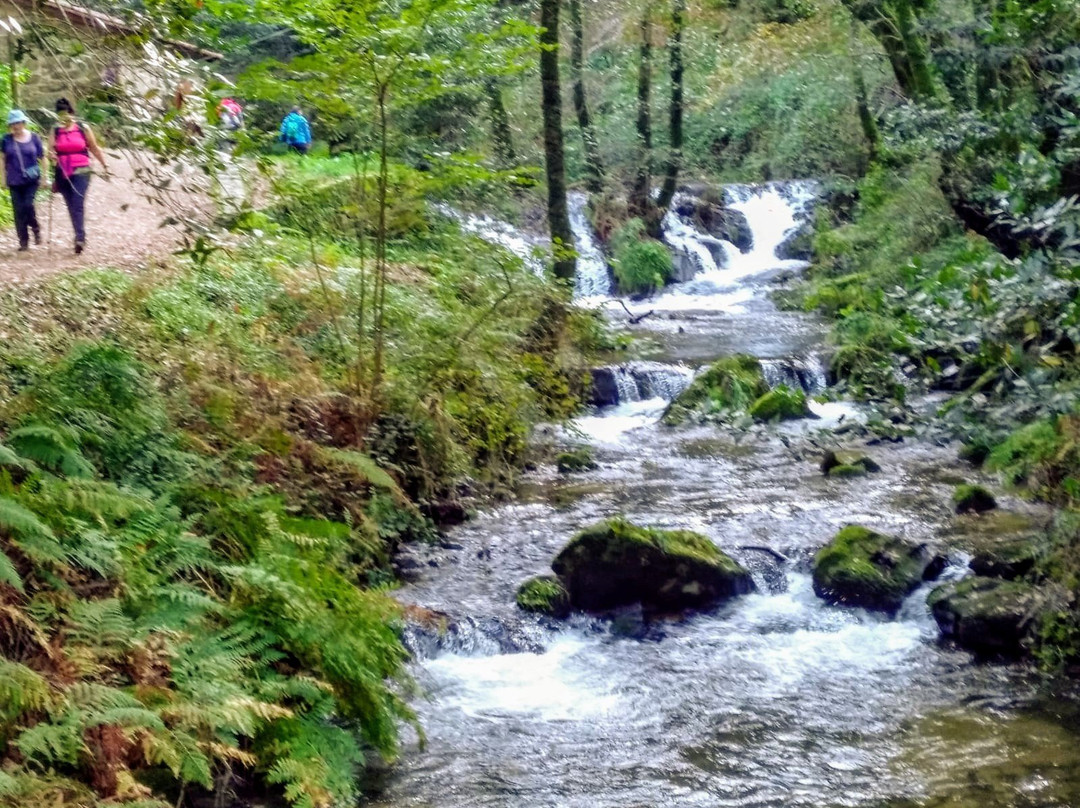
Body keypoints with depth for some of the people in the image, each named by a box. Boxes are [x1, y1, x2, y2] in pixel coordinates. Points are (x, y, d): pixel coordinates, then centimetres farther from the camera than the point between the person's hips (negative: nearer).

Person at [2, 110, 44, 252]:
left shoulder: (33, 138, -1)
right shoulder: (7, 139, 2)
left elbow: (42, 158, 5)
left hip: (31, 179, -2)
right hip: (14, 181, 2)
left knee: (28, 205, -16)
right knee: (19, 211, 1)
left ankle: (36, 228, 12)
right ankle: (23, 241, 9)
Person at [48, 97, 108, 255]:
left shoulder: (83, 129, 3)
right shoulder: (55, 131, 8)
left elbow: (94, 148, 10)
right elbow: (51, 150, 4)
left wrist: (104, 165, 12)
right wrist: (52, 155, -19)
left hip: (80, 172, -3)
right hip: (63, 174, 3)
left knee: (78, 205, -16)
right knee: (71, 207, 7)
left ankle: (80, 238, -23)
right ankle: (80, 237, 17)